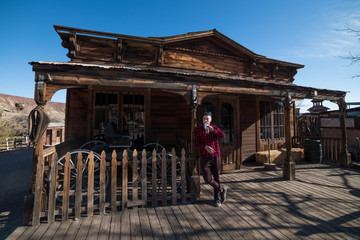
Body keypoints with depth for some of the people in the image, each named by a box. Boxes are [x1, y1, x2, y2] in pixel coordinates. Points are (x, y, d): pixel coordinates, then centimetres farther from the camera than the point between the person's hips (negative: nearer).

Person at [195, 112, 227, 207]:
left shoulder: (214, 128, 3)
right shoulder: (198, 129, -1)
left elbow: (223, 135, -13)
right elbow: (197, 142, -5)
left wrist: (213, 130, -28)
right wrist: (205, 147, -22)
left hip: (216, 157, 1)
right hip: (205, 158, -1)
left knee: (216, 178, 11)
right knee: (207, 179, -8)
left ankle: (216, 199, 32)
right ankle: (222, 190, 20)